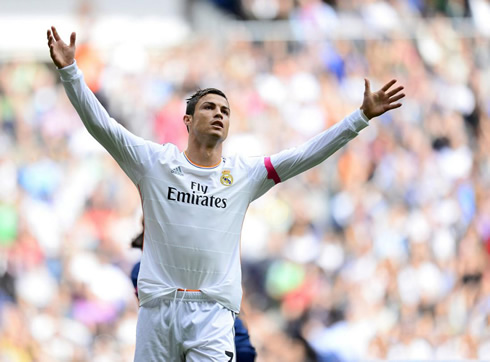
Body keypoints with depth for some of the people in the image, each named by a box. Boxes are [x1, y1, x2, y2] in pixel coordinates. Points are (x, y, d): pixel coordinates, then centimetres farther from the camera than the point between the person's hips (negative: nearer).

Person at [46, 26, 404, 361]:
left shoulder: (244, 174, 10)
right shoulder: (155, 162, 6)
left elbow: (307, 154, 7)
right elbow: (100, 124, 0)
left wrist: (362, 116, 0)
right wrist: (69, 71, -10)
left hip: (212, 313, 0)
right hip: (157, 306, 0)